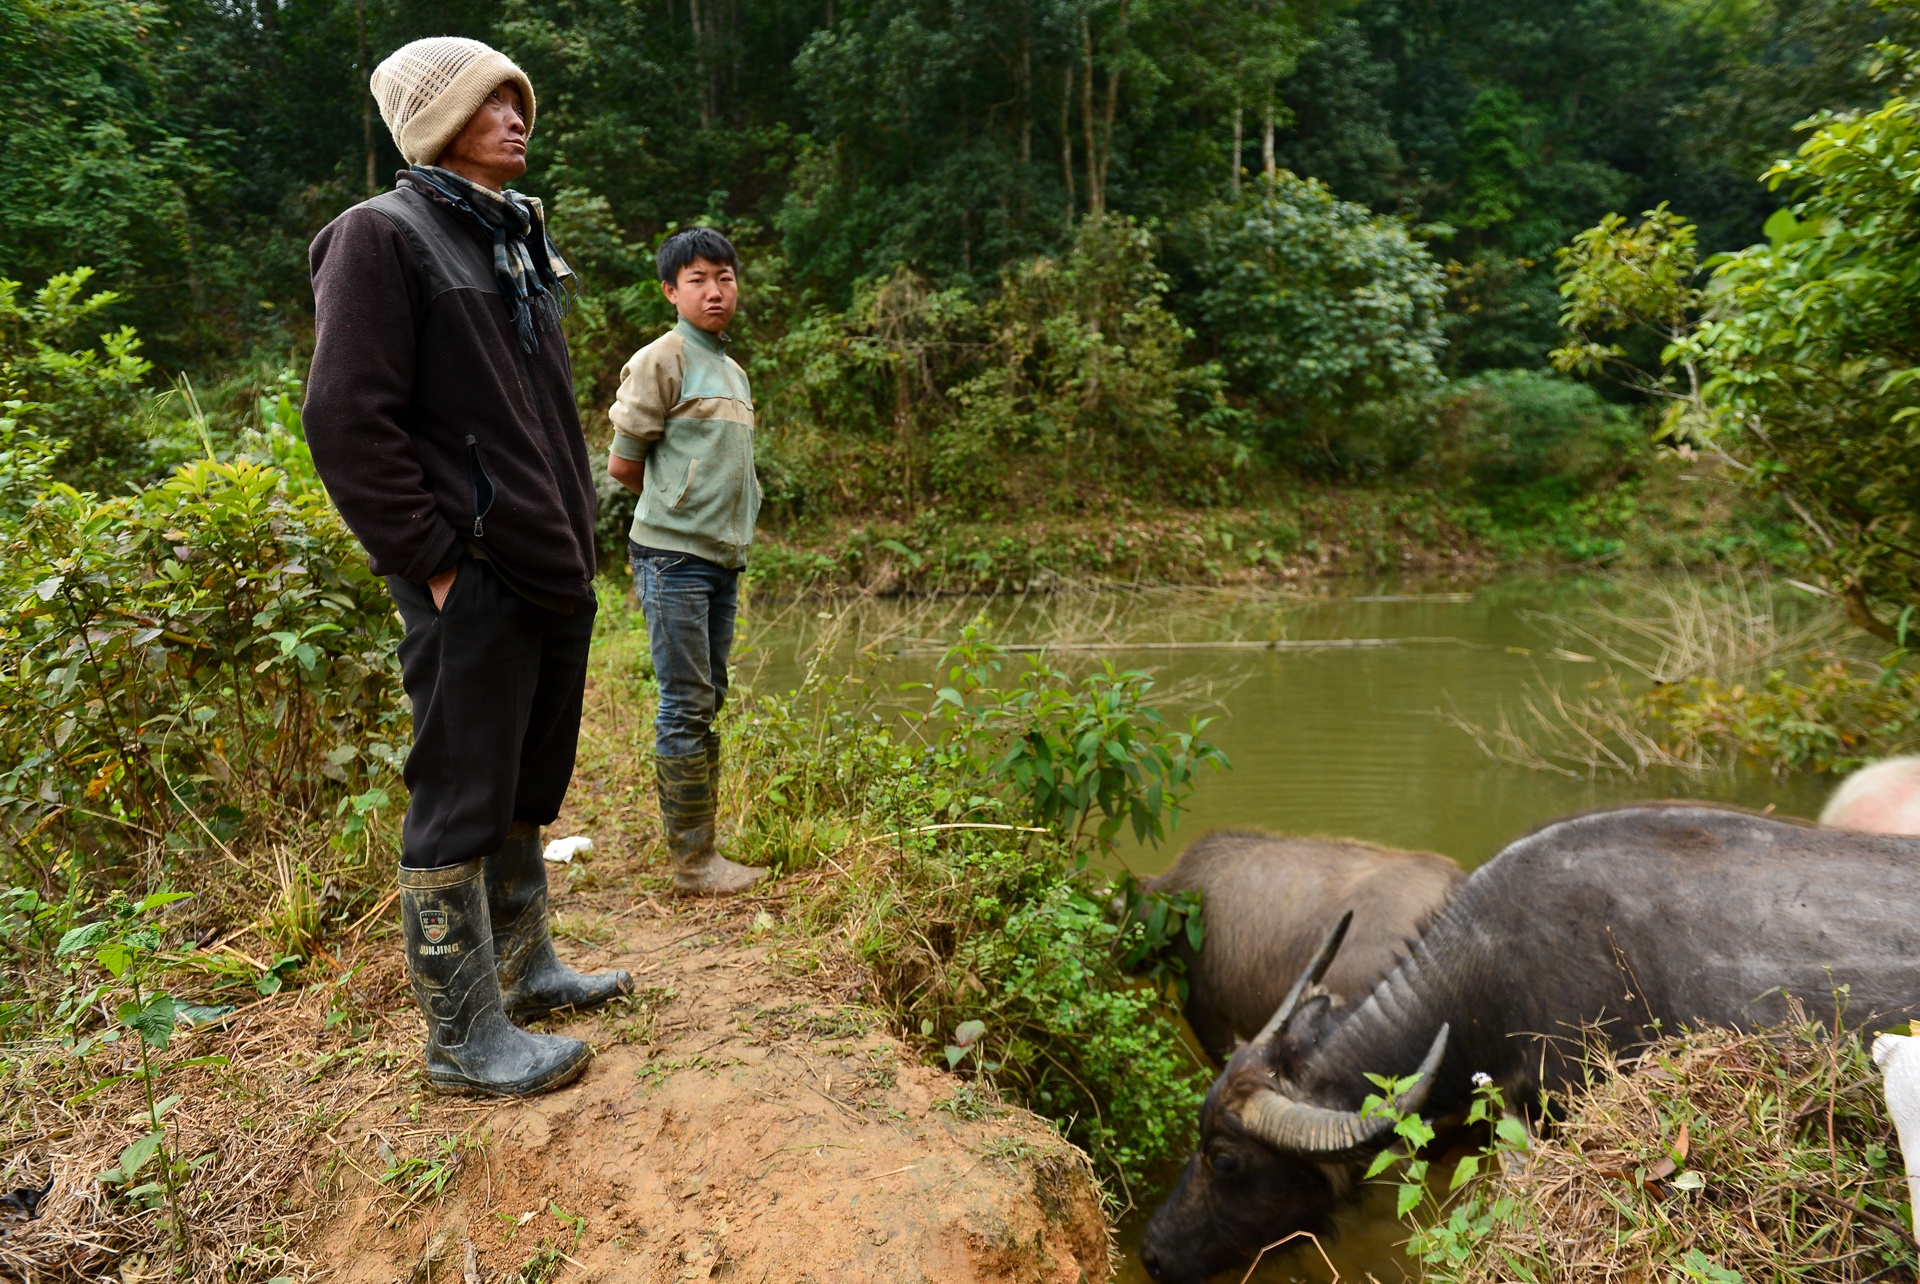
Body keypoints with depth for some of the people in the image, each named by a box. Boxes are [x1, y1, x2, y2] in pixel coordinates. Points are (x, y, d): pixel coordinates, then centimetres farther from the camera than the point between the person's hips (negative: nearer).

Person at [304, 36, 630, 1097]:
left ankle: (525, 968, 34)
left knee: (528, 790, 18)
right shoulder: (383, 236, -7)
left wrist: (570, 535, 16)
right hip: (472, 584, -9)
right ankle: (465, 1036, 11)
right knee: (460, 808, 0)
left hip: (550, 572, 9)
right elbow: (347, 421, -14)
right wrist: (435, 562, -16)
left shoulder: (518, 244, 20)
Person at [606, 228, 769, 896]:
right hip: (674, 556, -7)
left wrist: (720, 514, 11)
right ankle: (691, 861, 1)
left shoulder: (734, 371, 17)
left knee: (706, 704, 11)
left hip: (723, 558, 8)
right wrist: (677, 503, 6)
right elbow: (622, 463, -6)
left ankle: (702, 848, 19)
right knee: (685, 707, -6)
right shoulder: (660, 361, -6)